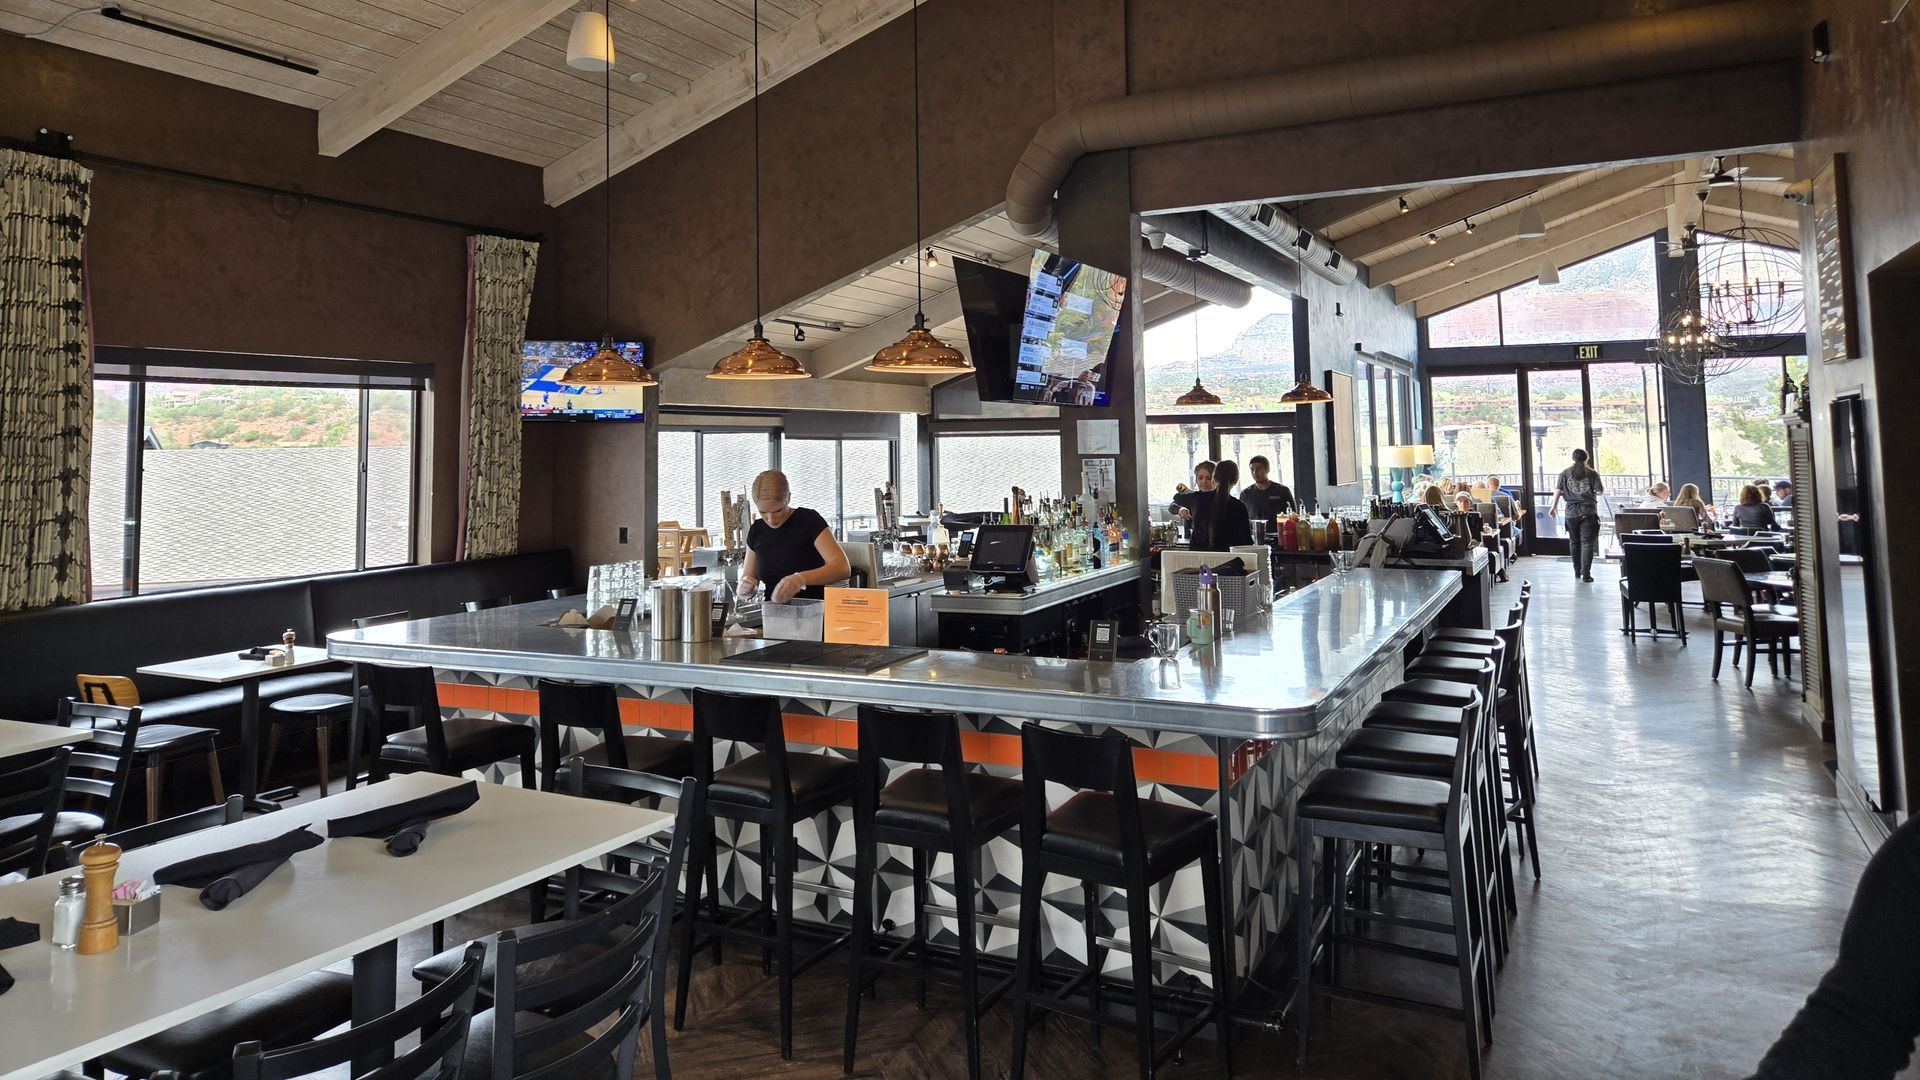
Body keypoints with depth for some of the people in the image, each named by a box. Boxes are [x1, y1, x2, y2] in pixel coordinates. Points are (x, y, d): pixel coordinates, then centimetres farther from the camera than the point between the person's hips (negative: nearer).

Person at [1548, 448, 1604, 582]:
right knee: (1587, 542, -1)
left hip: (1571, 512, 2)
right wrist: (1603, 490, 19)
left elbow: (1558, 490, -1)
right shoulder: (1592, 473, -3)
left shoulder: (1565, 473, 2)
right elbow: (1599, 492, -4)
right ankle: (1586, 573, -9)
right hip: (1588, 511, -2)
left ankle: (1577, 572, 21)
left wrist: (1553, 506, 7)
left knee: (1574, 542, 14)